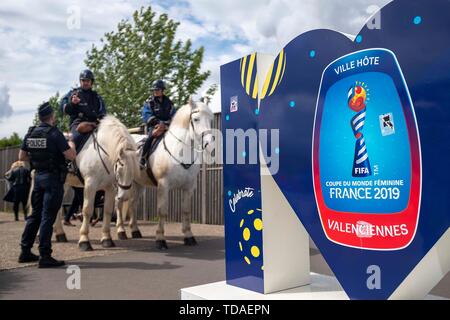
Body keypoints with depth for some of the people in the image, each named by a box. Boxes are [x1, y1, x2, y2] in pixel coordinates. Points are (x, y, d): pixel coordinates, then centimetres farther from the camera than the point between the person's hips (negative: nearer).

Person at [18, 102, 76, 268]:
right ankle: (45, 256, -1)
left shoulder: (30, 134, 6)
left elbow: (21, 157, 12)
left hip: (38, 176, 7)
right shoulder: (55, 134, -15)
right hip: (53, 178, -7)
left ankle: (25, 252, 24)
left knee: (35, 215, 17)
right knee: (47, 217, -4)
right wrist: (70, 144, 3)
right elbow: (71, 156, -16)